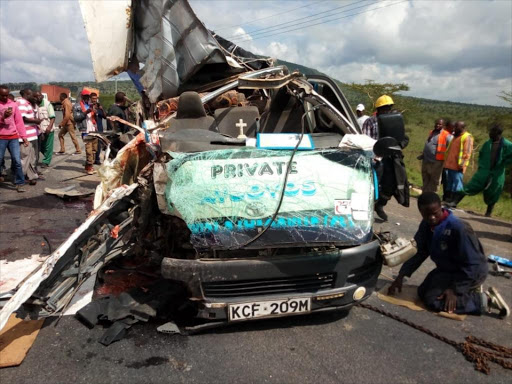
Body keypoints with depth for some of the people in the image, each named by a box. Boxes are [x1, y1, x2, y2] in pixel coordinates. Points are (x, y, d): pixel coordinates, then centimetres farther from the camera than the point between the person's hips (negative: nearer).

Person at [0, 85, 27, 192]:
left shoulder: (13, 104, 8)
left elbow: (19, 122, 8)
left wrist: (24, 136, 4)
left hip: (13, 137, 1)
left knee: (17, 161, -2)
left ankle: (19, 183, 4)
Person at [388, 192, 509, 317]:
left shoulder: (458, 228, -31)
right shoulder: (426, 225, -10)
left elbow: (472, 264, -25)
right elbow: (420, 253, 0)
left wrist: (454, 289, -23)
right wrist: (401, 276, -7)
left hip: (472, 272, -8)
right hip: (448, 269, 8)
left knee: (433, 300, -20)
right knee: (423, 292, 8)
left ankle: (484, 300, -7)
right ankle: (469, 289, 15)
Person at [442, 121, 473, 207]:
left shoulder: (467, 137, -7)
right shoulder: (455, 136, 19)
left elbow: (467, 152, -14)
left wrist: (462, 164, -21)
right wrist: (446, 161, 19)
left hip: (457, 166, -9)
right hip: (448, 164, 9)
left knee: (456, 184, -5)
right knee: (447, 183, 11)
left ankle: (454, 202, -3)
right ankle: (447, 199, 18)